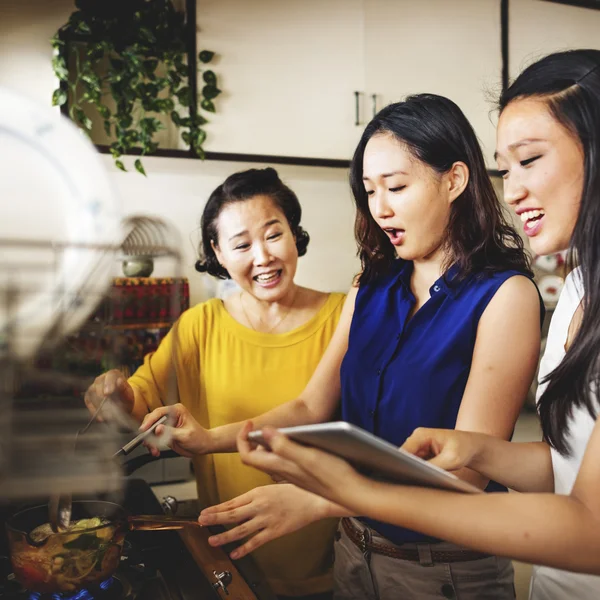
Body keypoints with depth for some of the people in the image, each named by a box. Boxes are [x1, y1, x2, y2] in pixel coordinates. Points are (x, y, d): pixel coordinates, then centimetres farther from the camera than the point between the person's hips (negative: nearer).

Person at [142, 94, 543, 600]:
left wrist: (313, 500, -33)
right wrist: (212, 439, -13)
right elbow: (311, 408, 2)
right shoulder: (369, 293, 1)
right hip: (355, 551, 5)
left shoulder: (505, 295, -17)